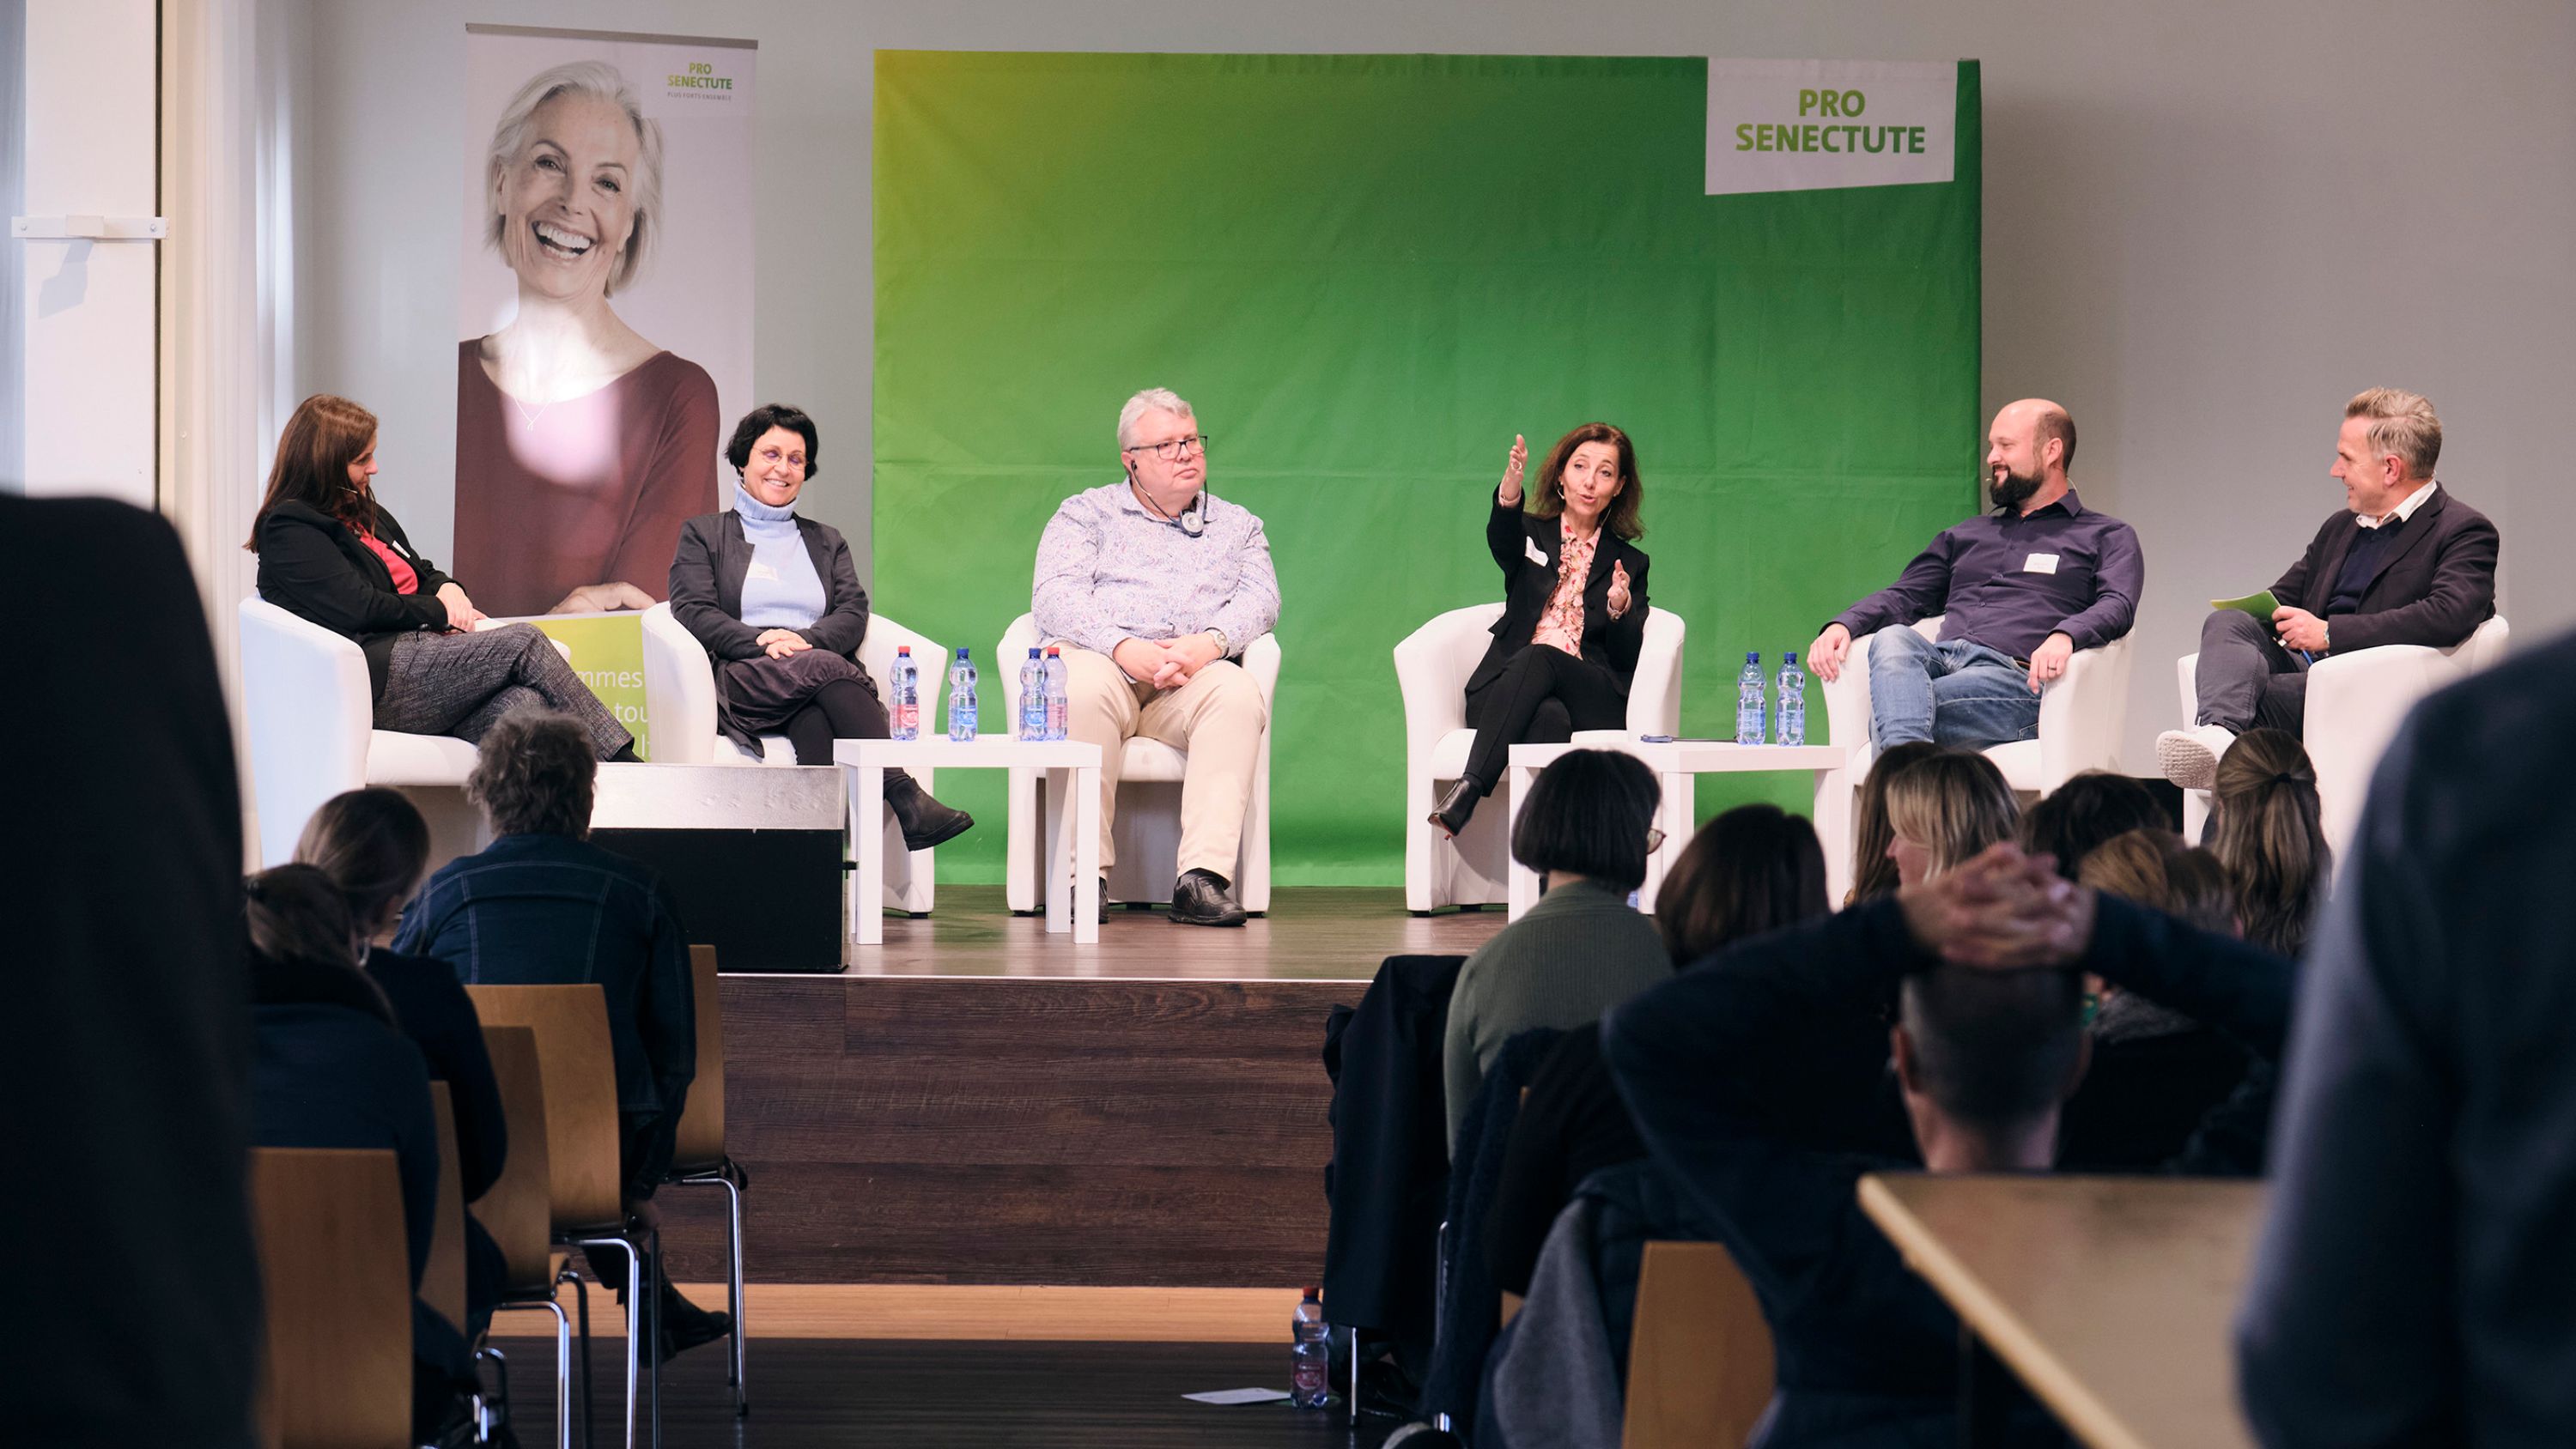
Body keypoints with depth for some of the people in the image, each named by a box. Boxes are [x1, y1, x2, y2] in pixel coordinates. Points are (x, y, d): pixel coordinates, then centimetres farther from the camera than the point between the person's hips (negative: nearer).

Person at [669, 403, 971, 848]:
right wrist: (760, 641, -14)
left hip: (824, 672, 3)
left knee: (815, 719, -38)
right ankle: (905, 799, -48)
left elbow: (853, 616, 13)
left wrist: (805, 639, -10)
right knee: (826, 670, -36)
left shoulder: (827, 542, 29)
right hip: (744, 683, -3)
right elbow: (693, 612, 4)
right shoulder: (703, 535, 20)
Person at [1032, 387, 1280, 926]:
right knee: (1084, 687, -38)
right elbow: (1055, 596, 1)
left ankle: (1204, 876, -42)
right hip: (1103, 658, -2)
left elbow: (1261, 598, 8)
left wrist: (1210, 642, -15)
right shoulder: (1085, 513, 17)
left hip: (1193, 677, 2)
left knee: (1238, 693, -34)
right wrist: (1124, 648, -18)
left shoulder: (1236, 524, 25)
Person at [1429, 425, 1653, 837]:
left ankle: (1467, 791, -49)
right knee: (1550, 716, -37)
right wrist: (1510, 488, -33)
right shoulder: (1530, 534, 20)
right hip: (1505, 691, 0)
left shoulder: (1629, 563, 20)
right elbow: (1501, 540, -9)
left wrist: (1619, 608, -12)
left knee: (1537, 658, -35)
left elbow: (1628, 660, 11)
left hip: (1593, 701, 0)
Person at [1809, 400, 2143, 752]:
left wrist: (2064, 636, -25)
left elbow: (2118, 605, -2)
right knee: (1892, 639, -34)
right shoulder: (1964, 536, 35)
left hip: (2016, 679, -4)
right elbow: (1903, 596, 27)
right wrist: (1843, 626, 4)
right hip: (1939, 662, 4)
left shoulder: (2107, 537, 17)